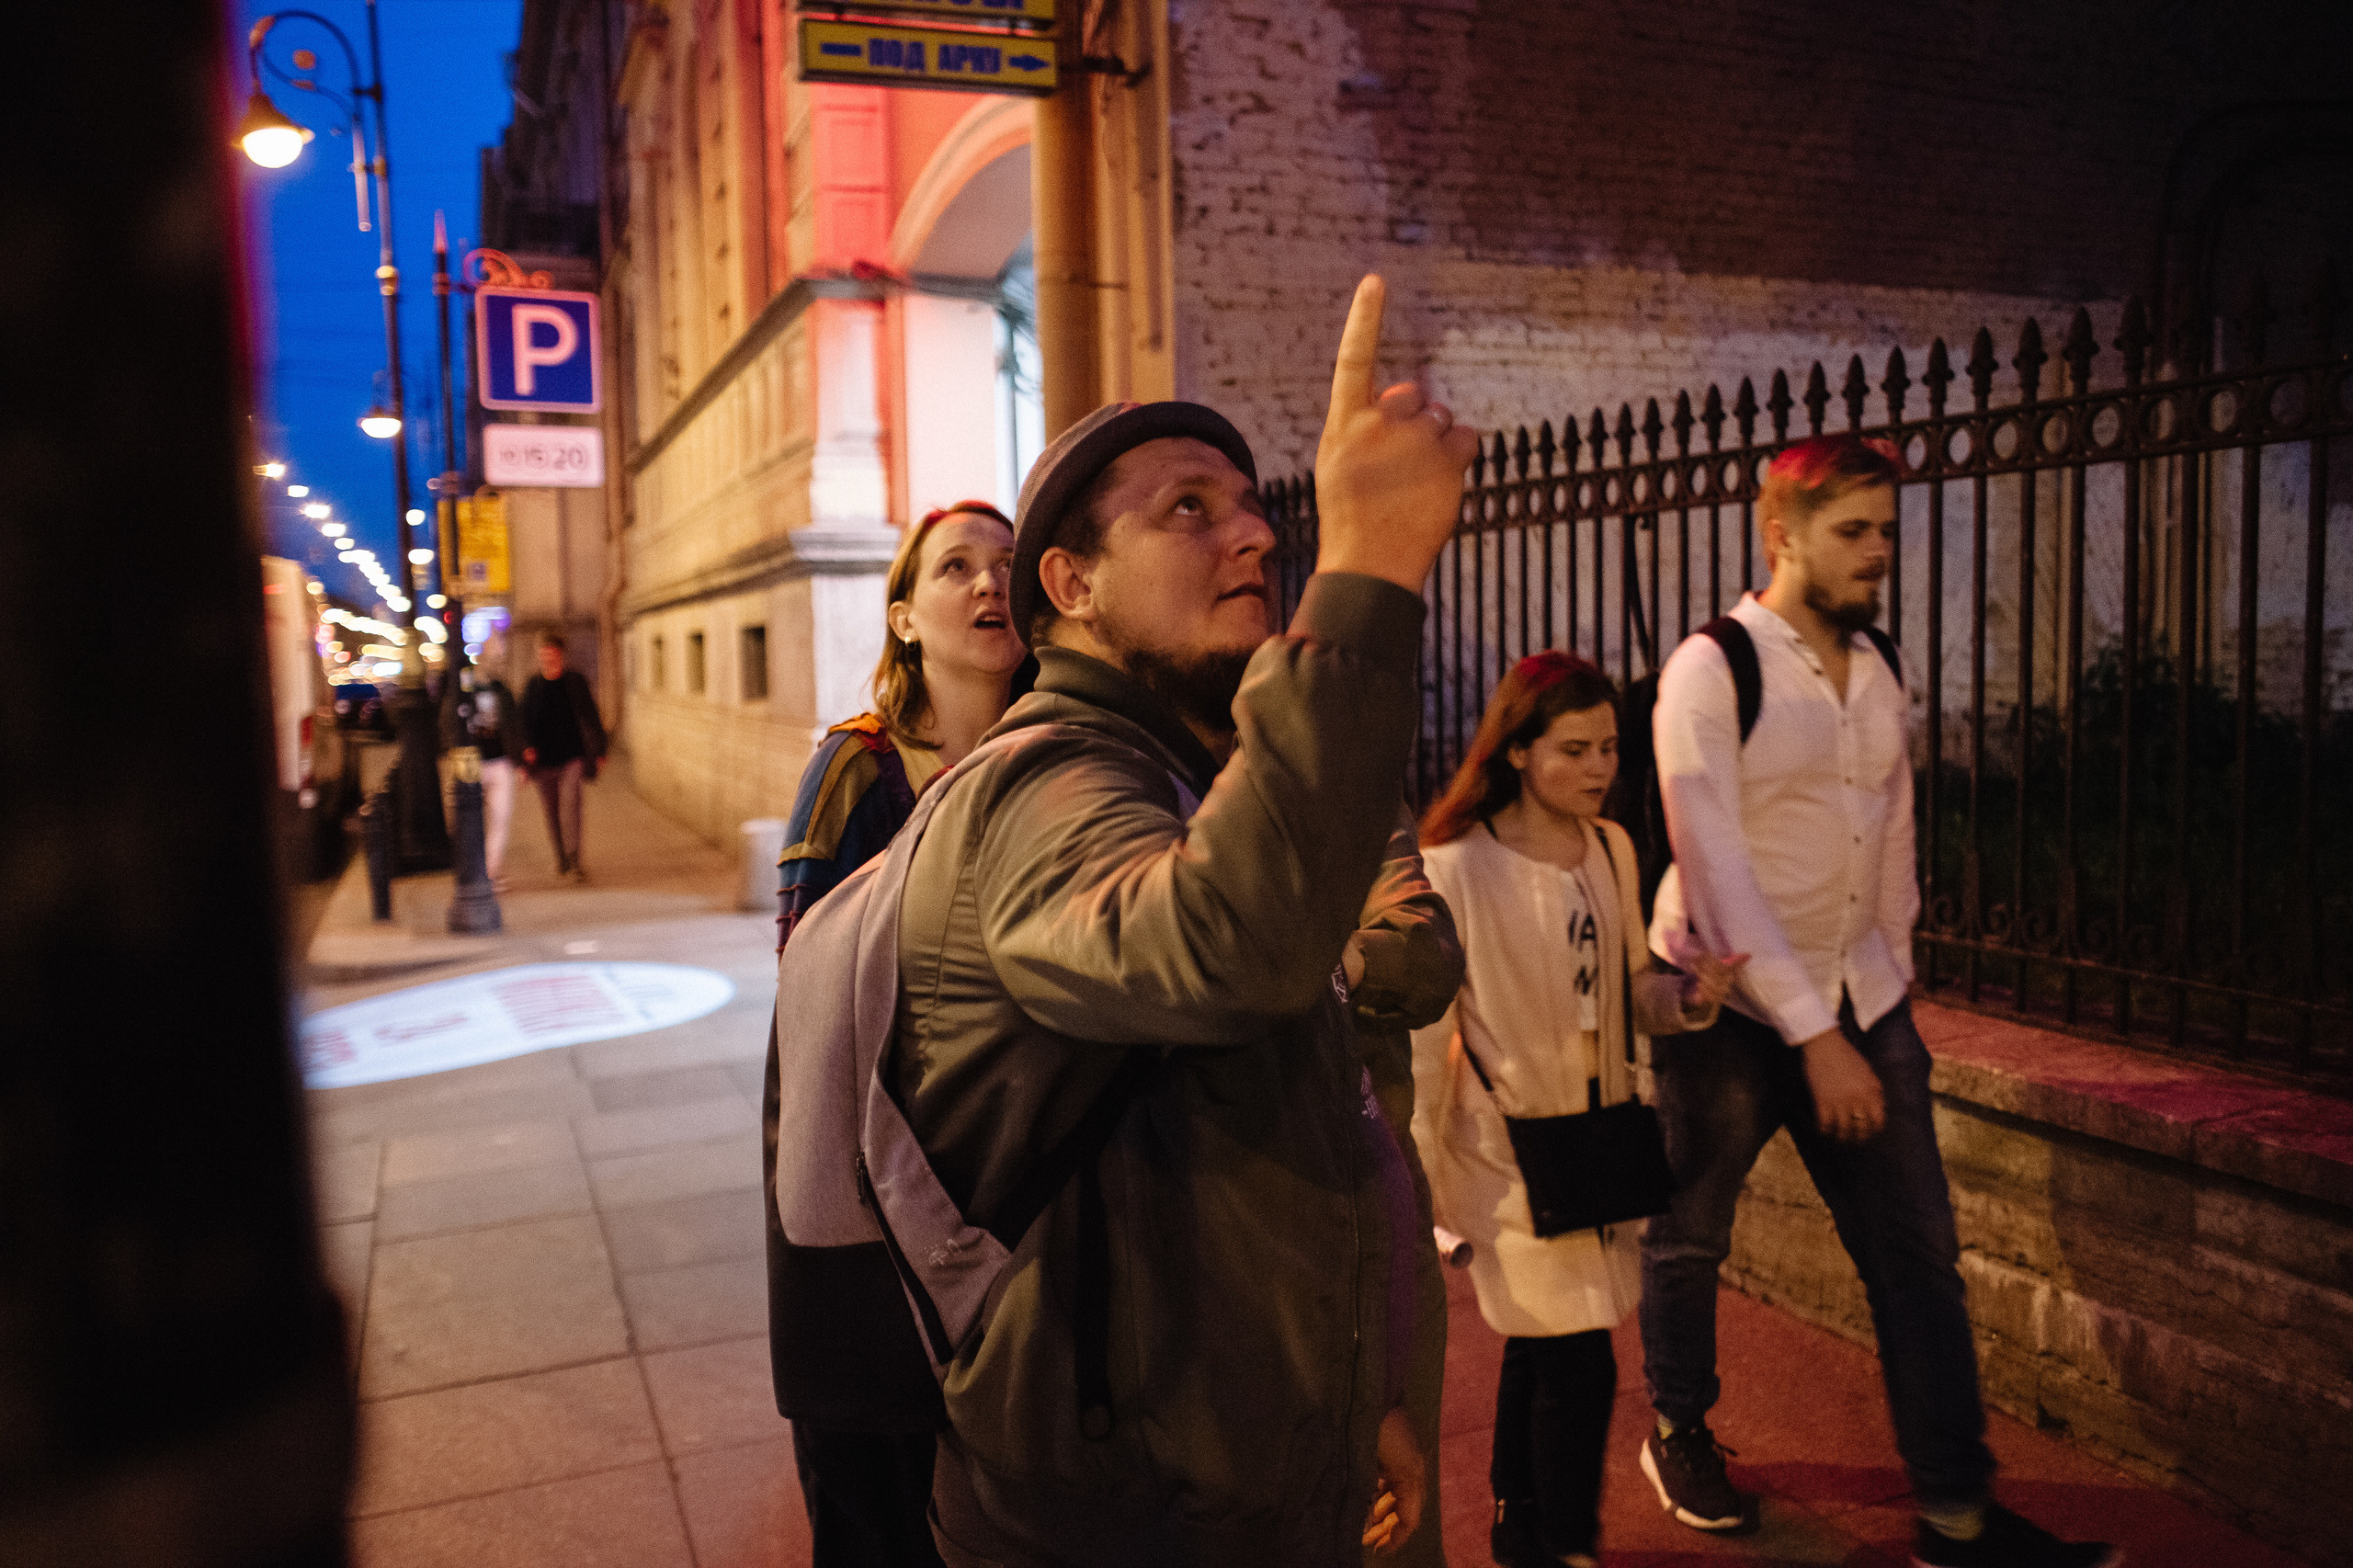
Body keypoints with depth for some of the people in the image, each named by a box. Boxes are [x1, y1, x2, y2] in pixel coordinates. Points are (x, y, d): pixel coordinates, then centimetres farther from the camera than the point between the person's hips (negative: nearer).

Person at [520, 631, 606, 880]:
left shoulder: (575, 681, 1)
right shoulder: (532, 686, 7)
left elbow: (590, 717, 5)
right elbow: (526, 721, 10)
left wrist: (597, 750, 2)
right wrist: (527, 747, -6)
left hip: (572, 757, -3)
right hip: (544, 759, 3)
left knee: (569, 804, -17)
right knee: (551, 810, 11)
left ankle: (573, 860, -19)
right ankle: (561, 857, 27)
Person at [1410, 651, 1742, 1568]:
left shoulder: (1612, 849, 3)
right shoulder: (1457, 867, -17)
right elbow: (1424, 1032, -13)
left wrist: (1687, 995, -9)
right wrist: (1423, 1182, -11)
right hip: (1510, 1143, -6)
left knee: (1538, 1346, 20)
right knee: (1579, 1362, -4)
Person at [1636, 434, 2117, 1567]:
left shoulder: (1880, 671, 6)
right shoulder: (1711, 672, -16)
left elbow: (1892, 831, 13)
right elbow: (1716, 870, -21)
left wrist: (1889, 984, 15)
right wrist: (1815, 1035, -22)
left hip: (1860, 1004, 6)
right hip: (1729, 1006, -5)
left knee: (1918, 1251, 5)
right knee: (1690, 1238, 13)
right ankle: (1679, 1435, 37)